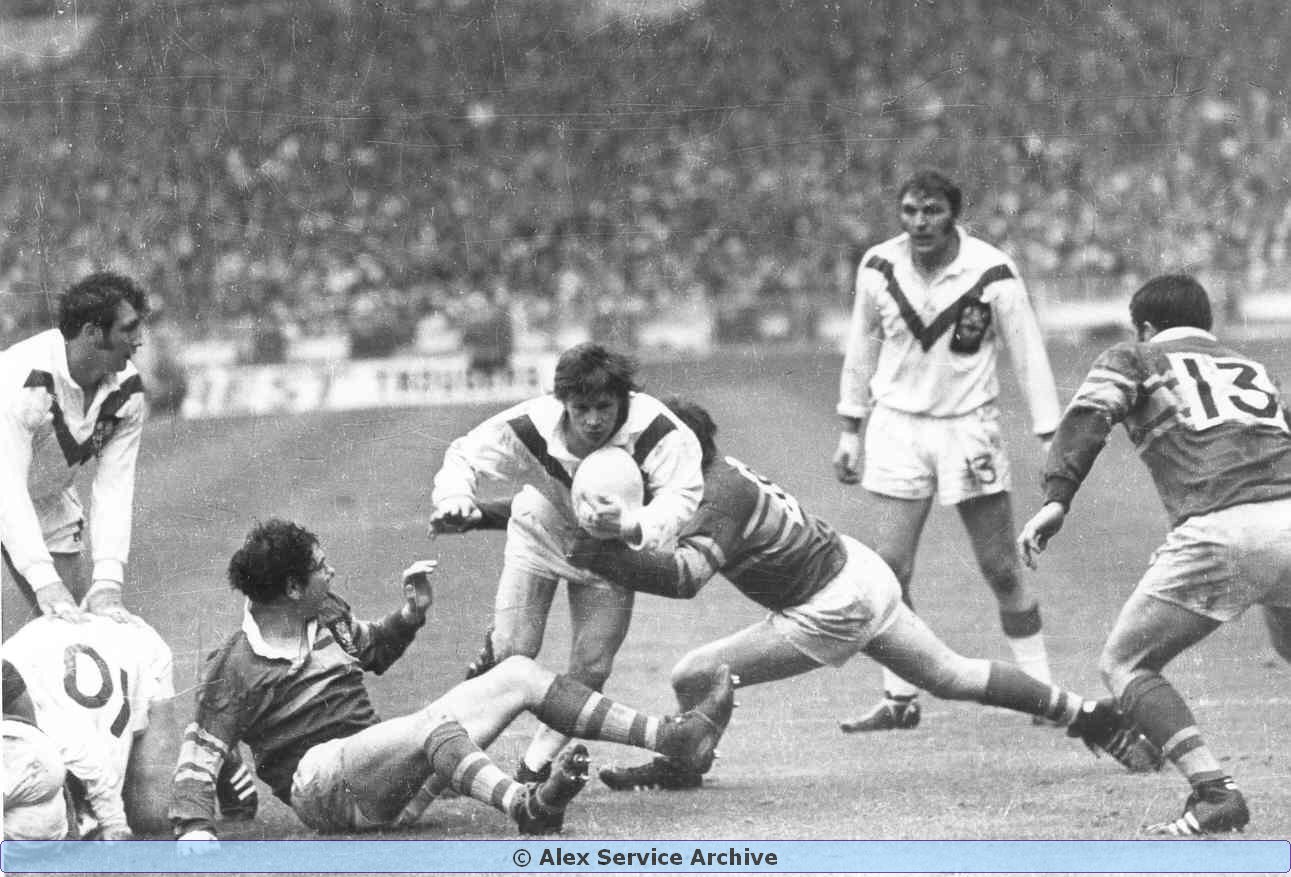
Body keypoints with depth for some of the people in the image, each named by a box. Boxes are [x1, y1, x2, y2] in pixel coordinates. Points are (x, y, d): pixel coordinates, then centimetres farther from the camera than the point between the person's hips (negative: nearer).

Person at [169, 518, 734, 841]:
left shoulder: (327, 617, 9)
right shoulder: (236, 668, -15)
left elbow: (374, 651, 29)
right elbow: (197, 760, -17)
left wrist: (410, 615, 12)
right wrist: (193, 829, -33)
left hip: (388, 764, 9)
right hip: (323, 784, -9)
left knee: (518, 675, 2)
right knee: (431, 723, -37)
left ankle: (673, 738, -3)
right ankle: (526, 808, -63)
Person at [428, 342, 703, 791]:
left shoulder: (656, 433, -37)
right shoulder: (530, 428, -33)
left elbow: (680, 495, -46)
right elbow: (465, 456, -20)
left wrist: (630, 525, -66)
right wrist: (454, 501, -42)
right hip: (540, 536, 0)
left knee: (591, 669, -3)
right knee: (511, 653, -11)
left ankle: (537, 764, 19)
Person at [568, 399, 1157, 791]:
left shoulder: (721, 500, -26)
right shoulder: (720, 466, 1)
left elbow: (684, 576, -41)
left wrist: (608, 558, -47)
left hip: (833, 609, -10)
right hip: (855, 567, 10)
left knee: (694, 677, -7)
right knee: (950, 677, 22)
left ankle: (680, 766, 20)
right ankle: (1090, 717, 29)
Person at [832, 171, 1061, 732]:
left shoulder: (992, 273, -12)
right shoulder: (879, 268, -3)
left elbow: (1028, 355, -6)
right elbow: (862, 349, 11)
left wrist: (1051, 439, -10)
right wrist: (850, 430, 12)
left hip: (968, 427, -2)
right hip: (897, 425, 2)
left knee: (1001, 570, 0)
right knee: (889, 569, -4)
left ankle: (1041, 690, 12)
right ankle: (900, 700, 6)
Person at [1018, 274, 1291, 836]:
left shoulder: (1135, 359, 19)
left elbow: (1089, 415, 1)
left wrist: (1056, 499, -9)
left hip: (1220, 531, -5)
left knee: (1125, 664, 8)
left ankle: (1214, 793, -8)